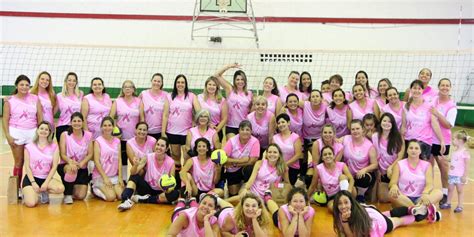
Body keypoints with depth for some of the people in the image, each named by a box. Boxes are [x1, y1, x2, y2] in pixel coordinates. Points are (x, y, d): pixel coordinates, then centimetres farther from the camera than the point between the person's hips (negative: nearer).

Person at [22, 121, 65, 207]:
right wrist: (33, 183, -13)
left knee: (60, 188, -30)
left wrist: (46, 183, -13)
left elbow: (54, 166, -3)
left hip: (46, 178, 2)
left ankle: (44, 192, 2)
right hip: (31, 177, -2)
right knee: (31, 203, -25)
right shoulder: (29, 147, 0)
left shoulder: (54, 146, 1)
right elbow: (27, 167, -2)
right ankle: (27, 193, 12)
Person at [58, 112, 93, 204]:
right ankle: (67, 194, -13)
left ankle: (73, 187, 27)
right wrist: (71, 162, -32)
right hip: (65, 165, -2)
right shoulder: (65, 135, -4)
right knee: (71, 169, -40)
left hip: (82, 168, 2)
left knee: (81, 196, -11)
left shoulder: (88, 135, 1)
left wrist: (81, 163, -21)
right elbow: (63, 154, -10)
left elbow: (90, 154, -2)